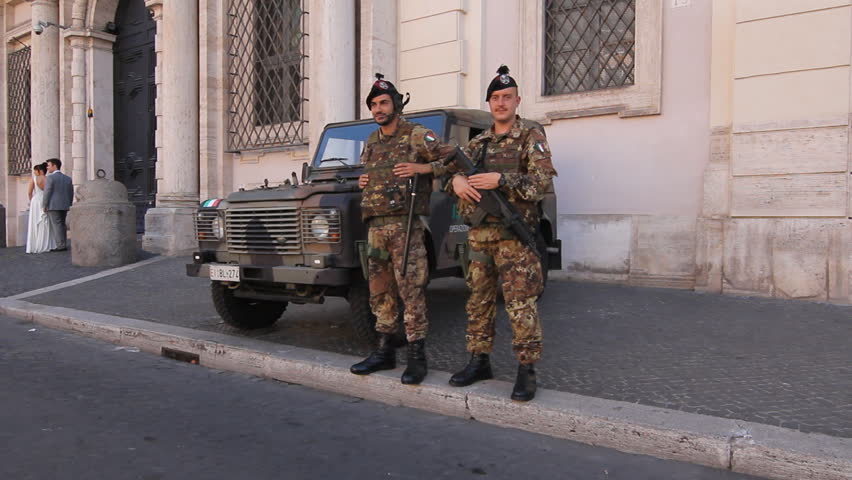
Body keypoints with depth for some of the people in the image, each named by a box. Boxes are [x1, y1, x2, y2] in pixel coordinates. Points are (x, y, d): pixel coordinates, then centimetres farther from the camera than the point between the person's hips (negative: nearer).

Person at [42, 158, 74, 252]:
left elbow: (47, 193, -12)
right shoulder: (68, 178, 11)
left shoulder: (50, 178, -9)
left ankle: (61, 245, -8)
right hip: (64, 206, 6)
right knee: (62, 225, 12)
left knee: (56, 225, -5)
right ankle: (63, 245, 10)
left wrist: (44, 205, -6)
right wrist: (68, 205, 18)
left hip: (53, 206, -6)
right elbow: (71, 193, 11)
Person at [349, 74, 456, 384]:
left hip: (405, 224, -7)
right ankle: (386, 351, 22)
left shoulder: (416, 135, -3)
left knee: (410, 291, -7)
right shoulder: (371, 143, 17)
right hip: (375, 226, 7)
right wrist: (363, 182, 11)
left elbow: (454, 158, -8)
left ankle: (417, 357, 0)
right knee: (380, 291, 11)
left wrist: (423, 168, -17)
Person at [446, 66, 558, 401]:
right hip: (479, 232, 6)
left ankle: (527, 371, 2)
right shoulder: (478, 143, 16)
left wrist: (501, 179, -22)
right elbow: (452, 170, 14)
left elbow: (542, 180, -11)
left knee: (520, 304, -6)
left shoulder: (531, 136, 0)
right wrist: (456, 181, -10)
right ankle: (479, 361, 23)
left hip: (514, 234, -6)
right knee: (478, 301, 11)